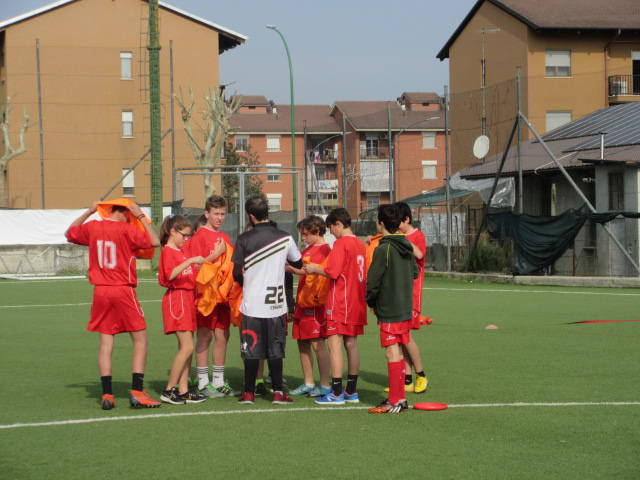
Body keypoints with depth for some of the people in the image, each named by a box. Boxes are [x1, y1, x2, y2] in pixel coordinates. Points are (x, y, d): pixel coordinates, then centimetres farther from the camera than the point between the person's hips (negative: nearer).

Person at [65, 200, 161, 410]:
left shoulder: (92, 227, 5)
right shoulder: (126, 230, -10)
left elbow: (69, 233, 23)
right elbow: (155, 241, -12)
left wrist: (89, 212, 24)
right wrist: (141, 216, -5)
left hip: (100, 291, 5)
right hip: (123, 291, -5)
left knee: (106, 343, 7)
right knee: (140, 340, 3)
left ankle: (107, 394, 4)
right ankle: (137, 391, -5)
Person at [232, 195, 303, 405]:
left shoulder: (244, 239, -7)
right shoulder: (285, 238, -1)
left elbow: (237, 273, -5)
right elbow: (298, 264, 13)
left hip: (251, 303, -1)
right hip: (276, 304, 1)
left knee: (251, 349, 6)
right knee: (276, 350, 9)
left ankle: (249, 392, 11)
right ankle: (278, 392, 9)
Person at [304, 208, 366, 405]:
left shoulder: (340, 243, -12)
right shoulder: (359, 244, 13)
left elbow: (332, 272, -18)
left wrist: (314, 269, -2)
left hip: (340, 303, -8)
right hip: (356, 303, 8)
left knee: (335, 344, -7)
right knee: (351, 344, 11)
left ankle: (336, 393, -10)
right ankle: (352, 392, 15)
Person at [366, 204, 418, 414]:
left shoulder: (383, 249, -15)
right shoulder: (407, 247, 8)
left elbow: (373, 280, -12)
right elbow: (414, 272, 18)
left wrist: (371, 302, 2)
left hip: (389, 311, -8)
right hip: (406, 309, 8)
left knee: (392, 353, -5)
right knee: (398, 352, 14)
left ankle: (395, 401, -3)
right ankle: (399, 398, 20)